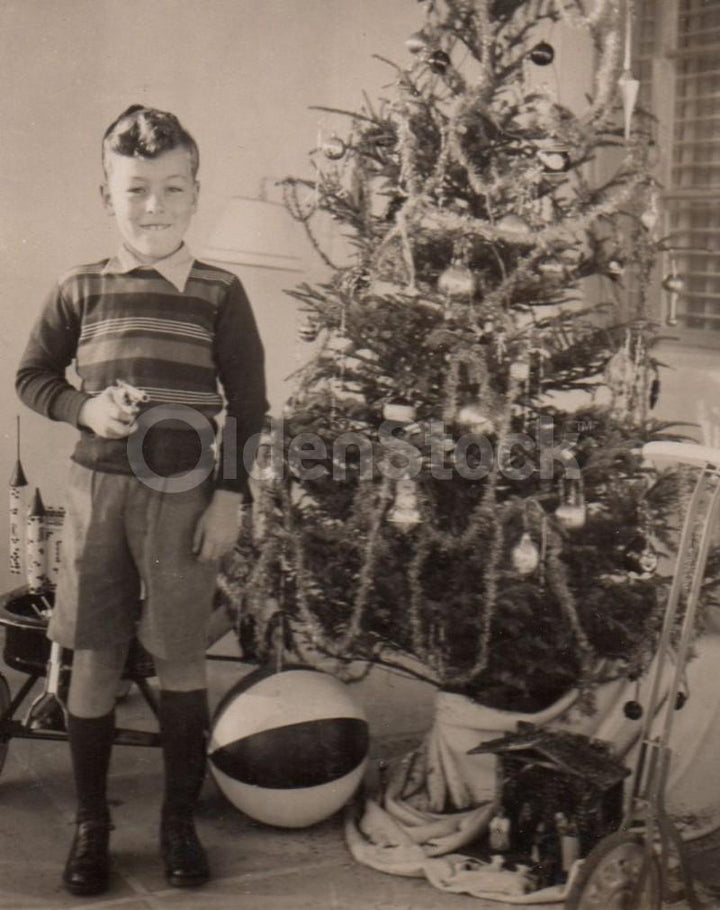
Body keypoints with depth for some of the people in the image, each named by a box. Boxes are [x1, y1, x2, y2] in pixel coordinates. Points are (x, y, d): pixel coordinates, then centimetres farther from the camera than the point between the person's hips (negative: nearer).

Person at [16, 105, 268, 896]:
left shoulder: (219, 293, -2)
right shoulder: (79, 292, 2)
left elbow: (248, 405, 1)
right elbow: (32, 377, 12)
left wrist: (231, 496, -3)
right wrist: (84, 408, -7)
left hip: (185, 497, -1)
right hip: (97, 489, 1)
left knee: (180, 659, 7)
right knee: (94, 660, 7)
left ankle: (180, 818, 24)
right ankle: (90, 822, 23)